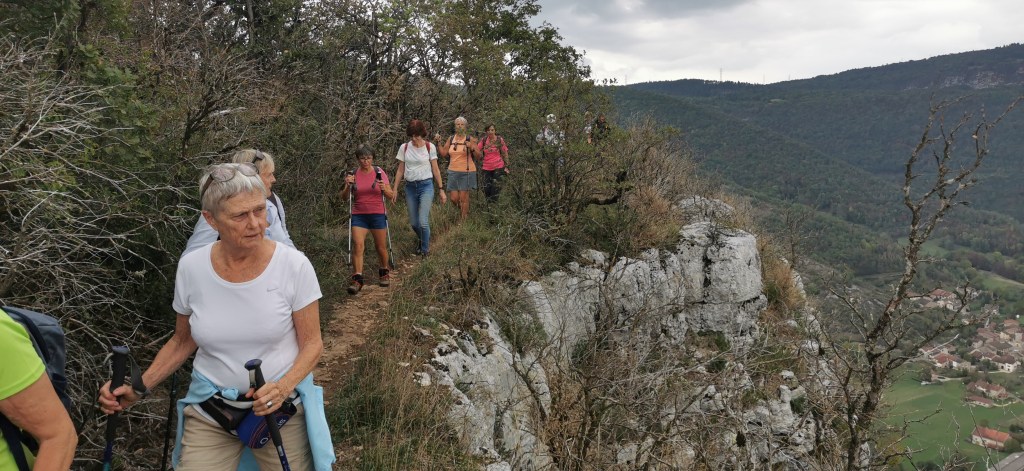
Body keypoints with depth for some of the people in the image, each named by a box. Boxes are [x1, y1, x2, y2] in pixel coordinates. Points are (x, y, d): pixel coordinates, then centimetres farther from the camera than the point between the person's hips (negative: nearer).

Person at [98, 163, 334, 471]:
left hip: (282, 407, -1)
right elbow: (184, 341, 7)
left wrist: (283, 387, -24)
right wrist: (139, 388, -6)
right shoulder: (192, 267, -9)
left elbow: (312, 343, -7)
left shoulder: (294, 265, -16)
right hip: (209, 411, 1)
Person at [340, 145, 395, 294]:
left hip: (378, 215, 0)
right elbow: (344, 197, 2)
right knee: (357, 245, -14)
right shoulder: (353, 175, 1)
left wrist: (384, 189, -22)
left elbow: (391, 196, -1)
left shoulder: (379, 173, -2)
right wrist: (348, 186, -16)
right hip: (359, 216, 1)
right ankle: (357, 279, -13)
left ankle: (384, 272, 32)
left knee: (381, 247, 7)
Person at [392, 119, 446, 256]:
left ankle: (425, 250, 7)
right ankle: (422, 241, 38)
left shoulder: (430, 147, -4)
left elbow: (435, 169, 1)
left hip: (426, 186, -3)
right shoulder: (404, 148, 2)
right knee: (414, 223, 8)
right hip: (410, 187, 3)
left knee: (423, 222, -13)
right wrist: (395, 189, 5)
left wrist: (441, 189, 0)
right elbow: (400, 170, 9)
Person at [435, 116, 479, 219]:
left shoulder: (470, 139, -2)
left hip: (466, 172, -4)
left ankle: (464, 218, 8)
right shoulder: (451, 139, 10)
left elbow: (478, 155, -4)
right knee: (453, 198, 3)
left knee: (463, 198, -4)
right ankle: (463, 209, 32)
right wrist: (438, 143, 3)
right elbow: (444, 154, 11)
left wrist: (472, 148, -21)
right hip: (453, 172, 4)